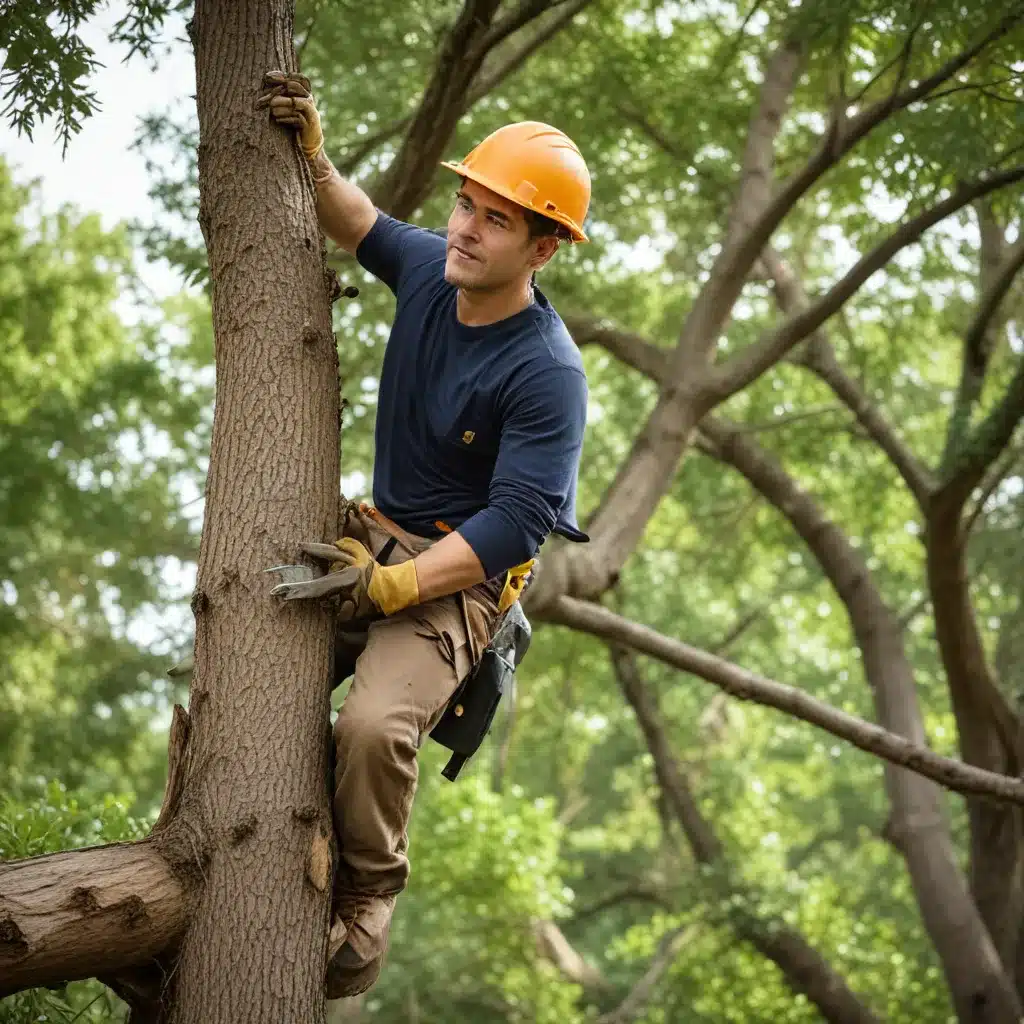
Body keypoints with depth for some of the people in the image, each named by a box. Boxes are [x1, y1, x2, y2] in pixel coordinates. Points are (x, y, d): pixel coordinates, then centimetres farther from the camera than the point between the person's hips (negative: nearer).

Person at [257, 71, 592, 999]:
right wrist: (311, 157, 2)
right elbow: (361, 225, 21)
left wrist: (388, 586, -30)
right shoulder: (431, 269, -2)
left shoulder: (548, 373, -21)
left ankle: (367, 898, -5)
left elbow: (515, 524, -25)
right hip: (368, 538, 7)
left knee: (371, 727, -32)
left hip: (461, 574, -7)